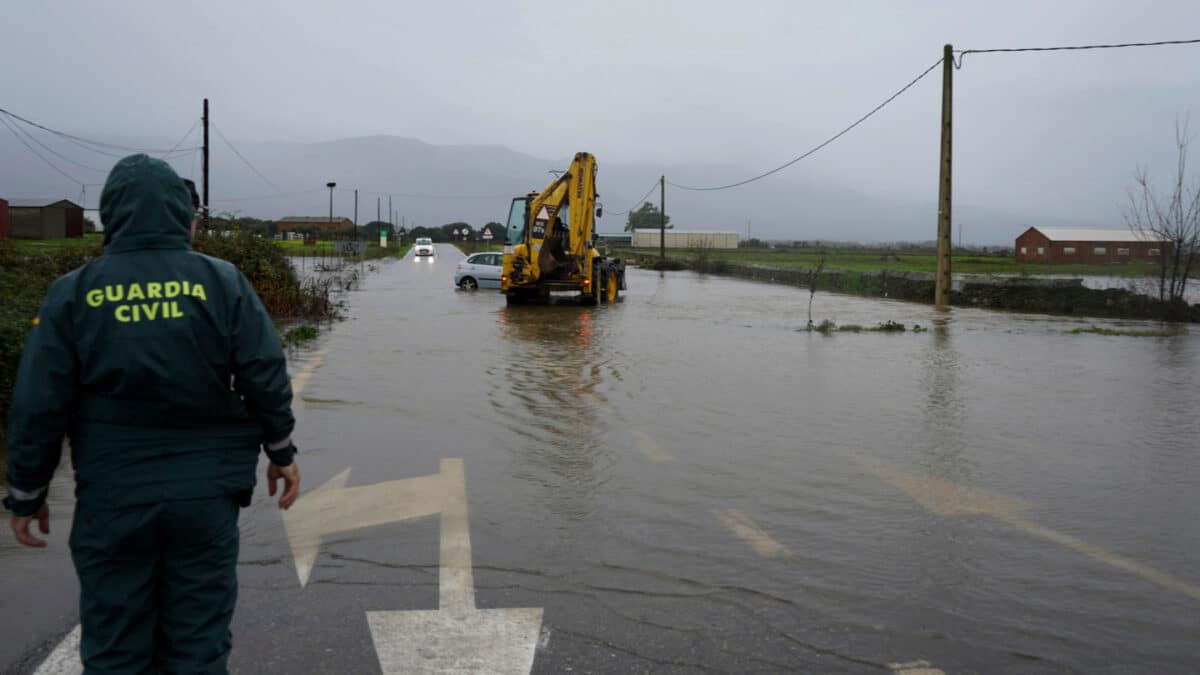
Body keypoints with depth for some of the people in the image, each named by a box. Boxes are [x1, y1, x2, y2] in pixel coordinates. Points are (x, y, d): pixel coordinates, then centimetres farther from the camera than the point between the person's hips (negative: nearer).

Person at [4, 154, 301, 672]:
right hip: (206, 496, 1)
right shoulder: (223, 282, -3)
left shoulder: (74, 294, -3)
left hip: (111, 503, 0)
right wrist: (281, 453, 11)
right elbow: (266, 377, -3)